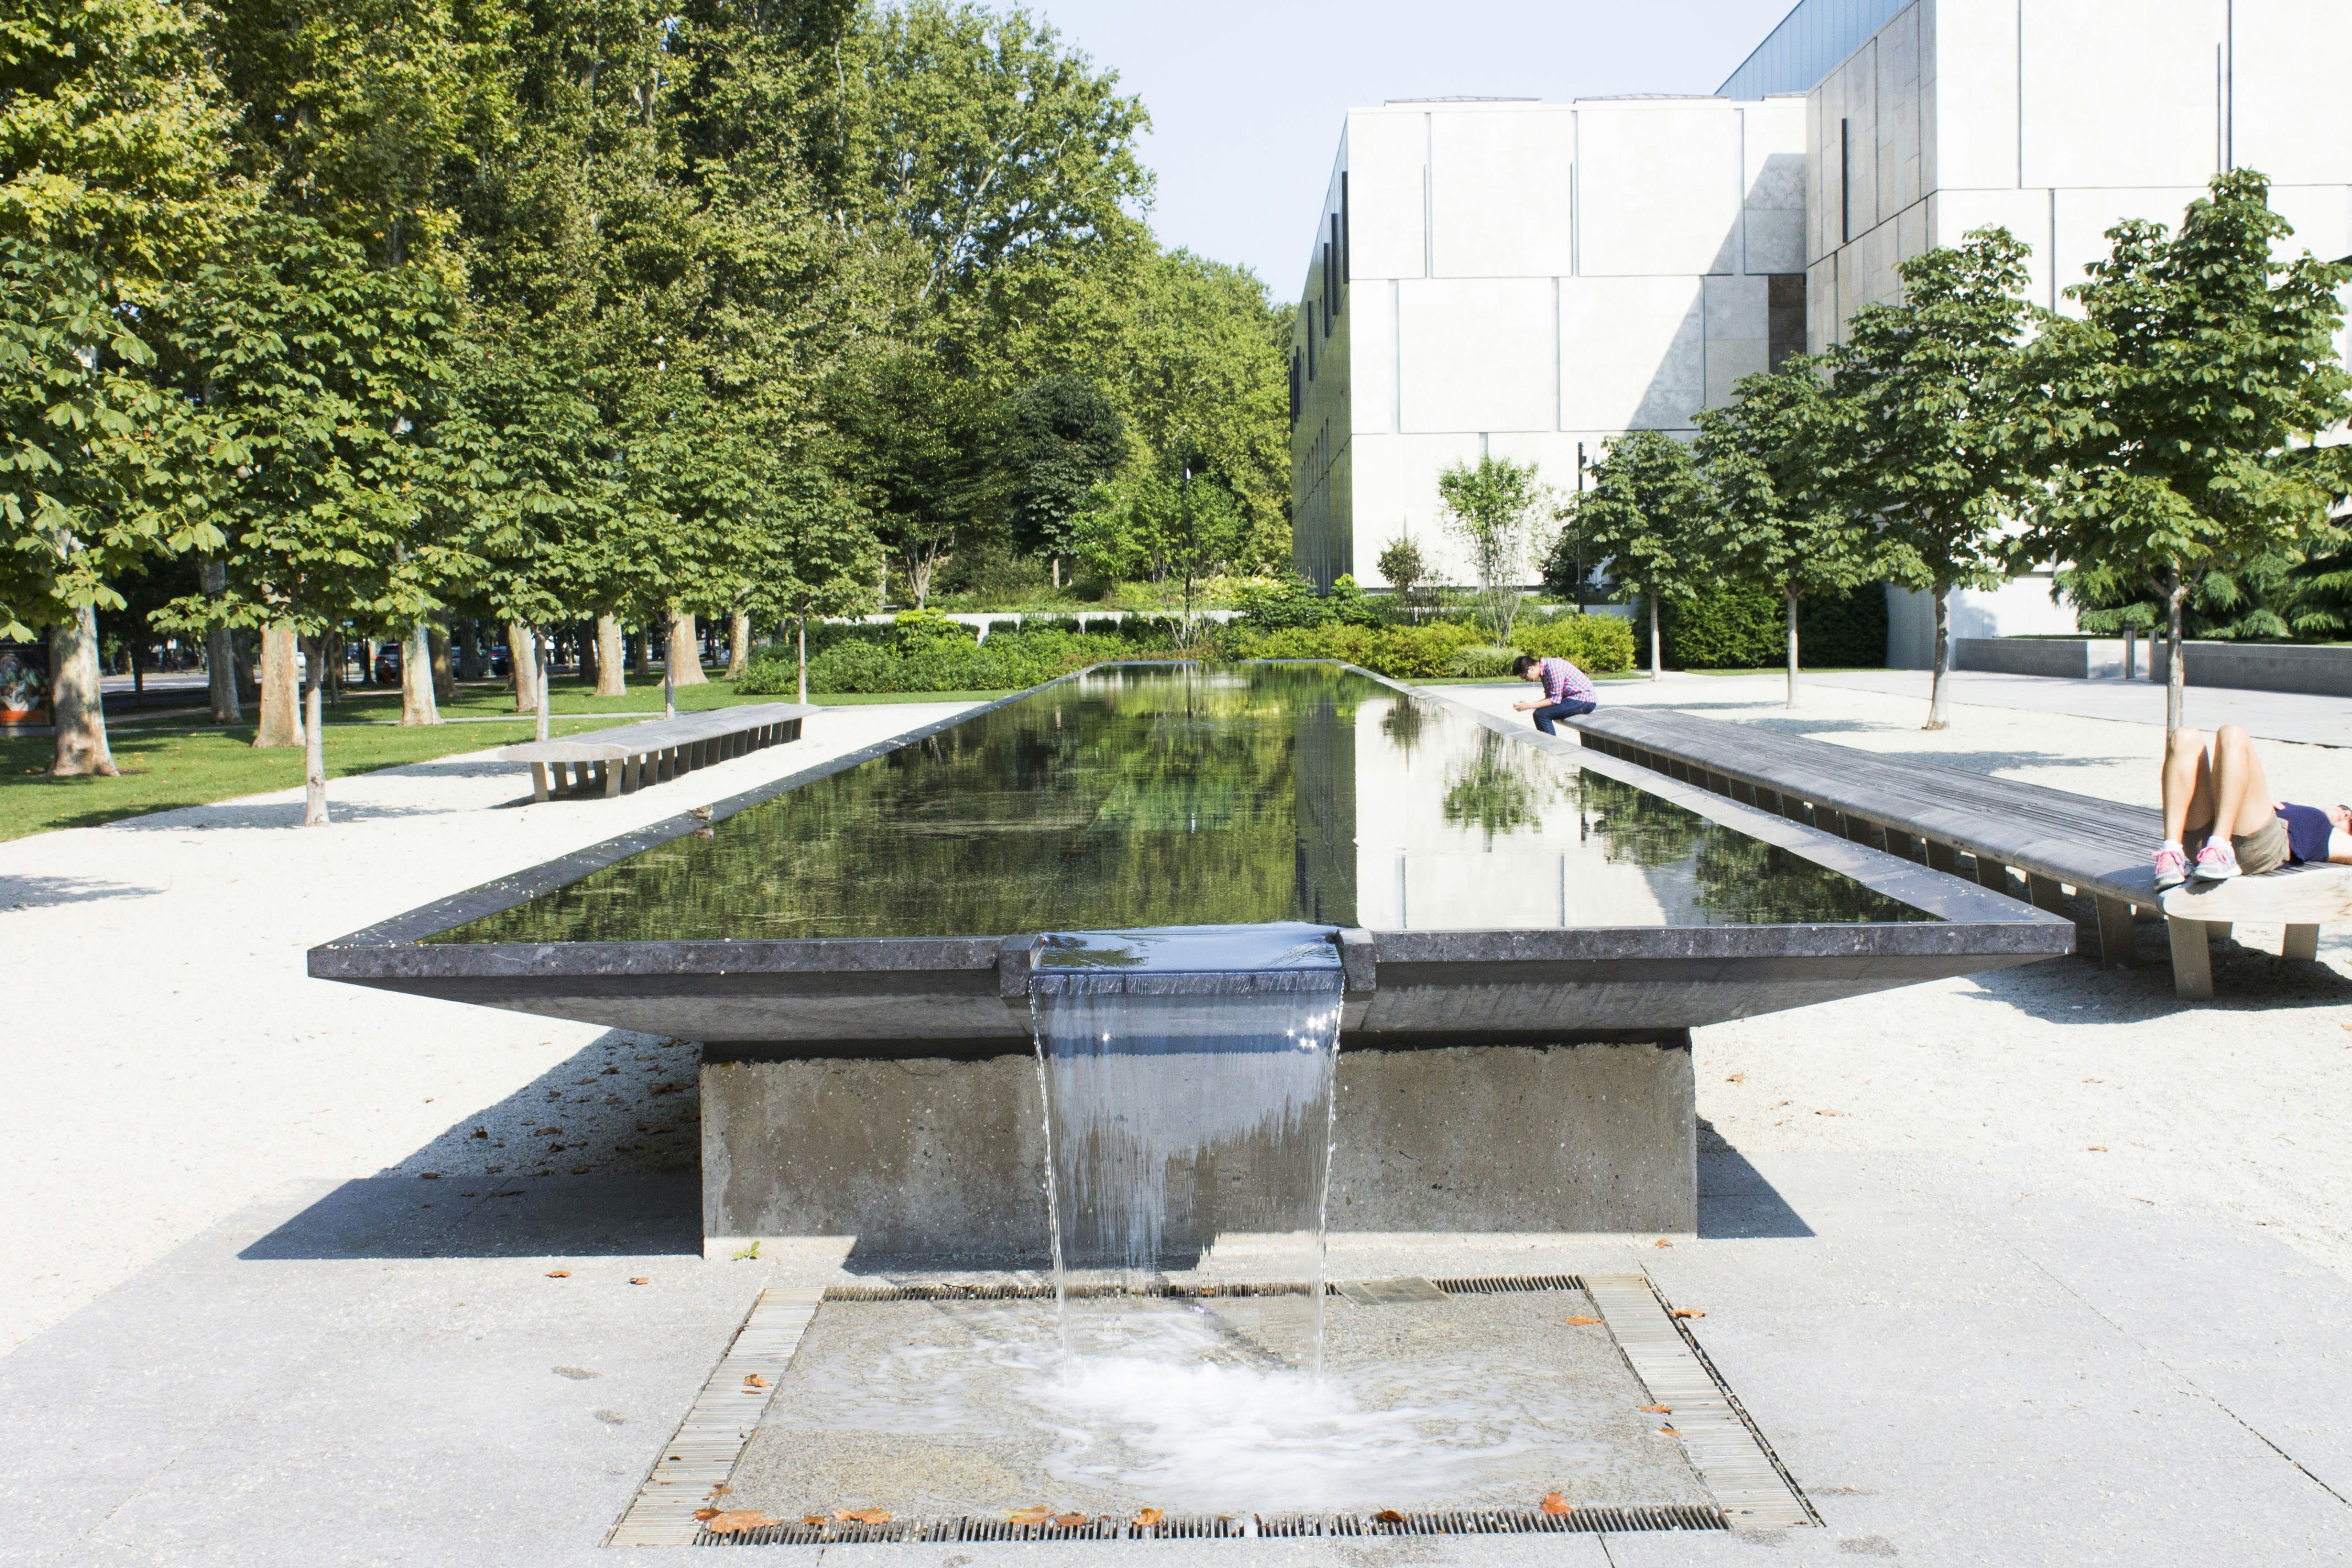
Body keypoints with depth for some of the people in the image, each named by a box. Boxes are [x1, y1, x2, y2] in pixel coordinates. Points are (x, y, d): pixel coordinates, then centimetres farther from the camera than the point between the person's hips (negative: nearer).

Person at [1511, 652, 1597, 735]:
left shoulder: (1553, 668, -21)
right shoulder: (1544, 669, 9)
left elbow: (1555, 700, -22)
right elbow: (1549, 698, 12)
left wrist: (1529, 706, -19)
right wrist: (1528, 704, -2)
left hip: (1584, 701, -10)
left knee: (1541, 714, -18)